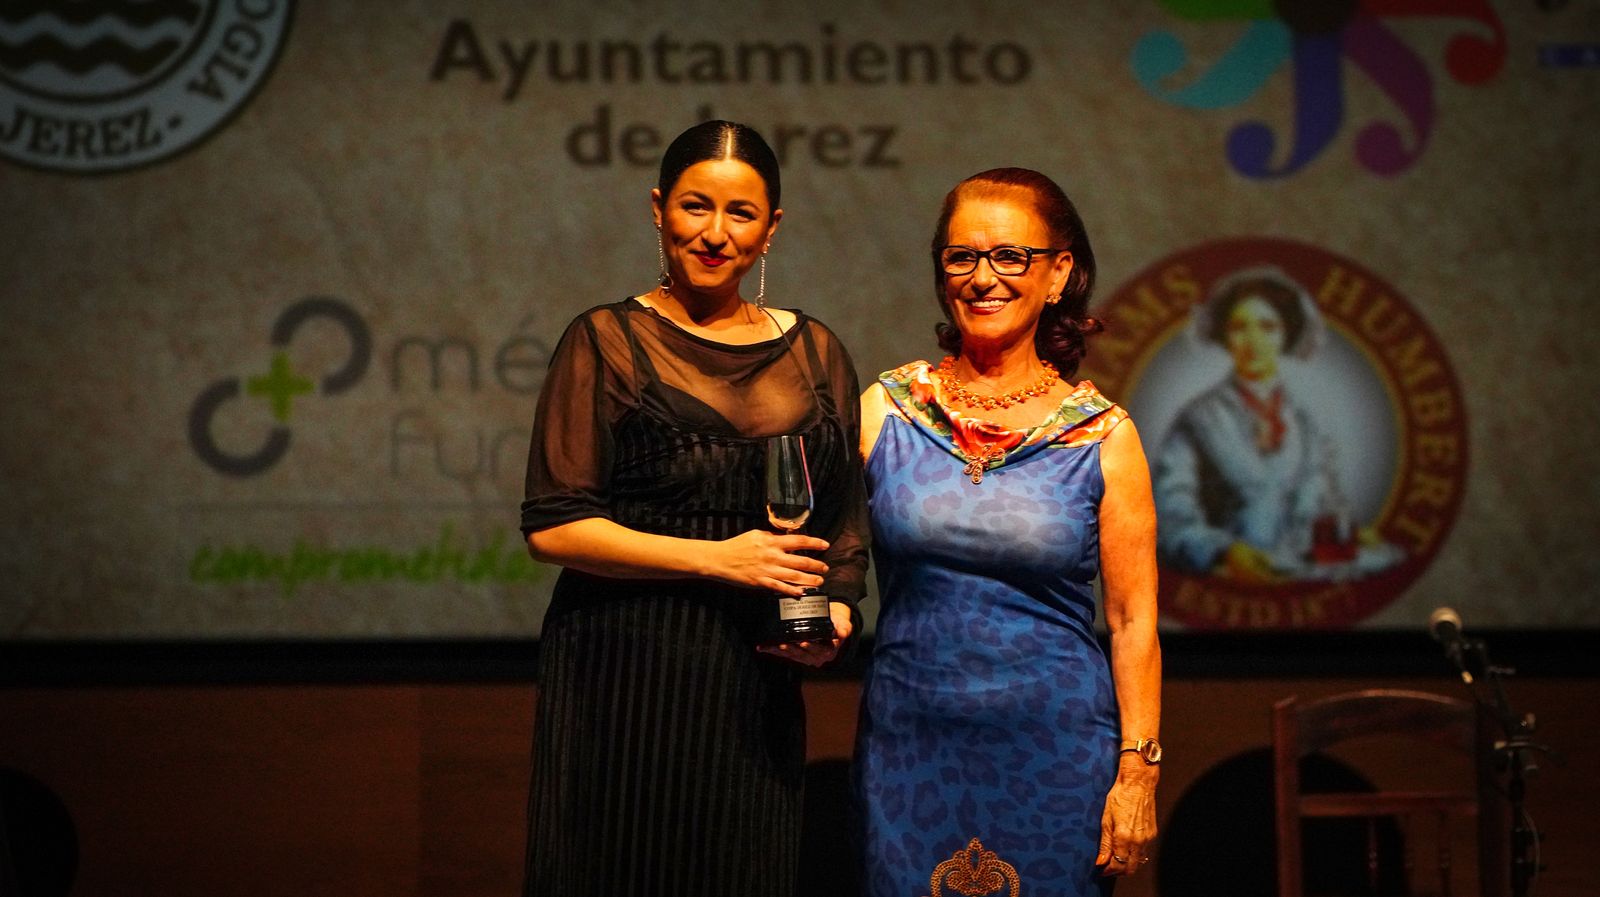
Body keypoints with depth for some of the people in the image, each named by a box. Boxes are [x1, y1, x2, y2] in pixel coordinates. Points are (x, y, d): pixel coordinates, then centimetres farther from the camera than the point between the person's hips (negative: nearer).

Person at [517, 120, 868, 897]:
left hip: (754, 687, 3)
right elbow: (551, 525, -6)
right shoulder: (609, 341, 1)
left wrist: (834, 613, -4)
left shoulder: (814, 353, 13)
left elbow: (846, 520, 17)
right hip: (622, 678, -3)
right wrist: (715, 558, -13)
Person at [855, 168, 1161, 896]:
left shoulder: (1103, 437, -1)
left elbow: (1133, 621, -1)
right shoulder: (885, 412, 3)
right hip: (909, 746, 1)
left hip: (1055, 753, -1)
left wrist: (1138, 774, -5)